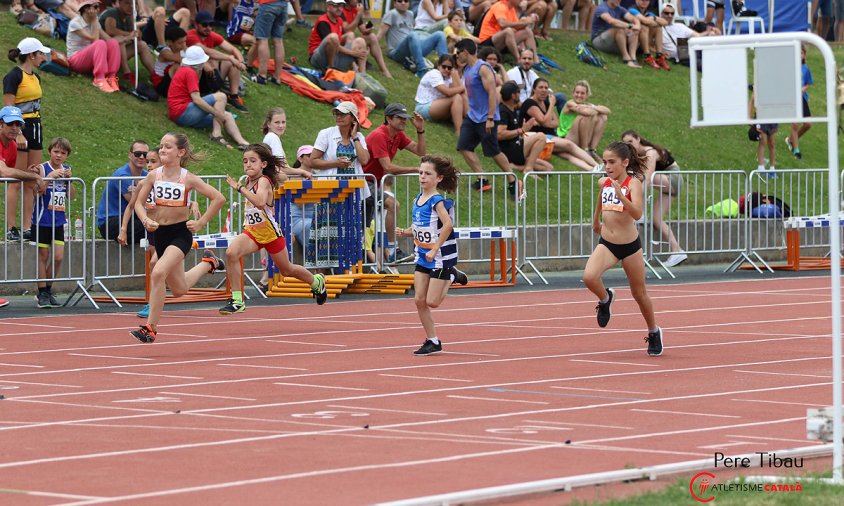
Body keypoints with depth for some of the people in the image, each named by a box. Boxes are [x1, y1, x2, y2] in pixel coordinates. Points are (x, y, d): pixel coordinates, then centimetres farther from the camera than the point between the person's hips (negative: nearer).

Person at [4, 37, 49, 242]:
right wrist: (18, 134, -22)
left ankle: (27, 228, 9)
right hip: (19, 128, -9)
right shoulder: (13, 76, -11)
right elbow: (8, 108, -15)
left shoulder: (35, 77, 15)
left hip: (35, 128, 9)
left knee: (32, 182, 7)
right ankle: (12, 229, -5)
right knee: (15, 182, -7)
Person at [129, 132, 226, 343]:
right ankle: (208, 263, 48)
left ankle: (151, 328, -20)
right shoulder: (153, 175, -2)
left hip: (181, 233, -5)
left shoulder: (188, 179, -10)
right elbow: (139, 203, 5)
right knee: (179, 290, 17)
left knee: (158, 273, -29)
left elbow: (219, 198, -9)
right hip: (160, 232, 5)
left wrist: (201, 222, -10)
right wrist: (146, 220, -13)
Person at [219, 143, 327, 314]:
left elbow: (260, 202, -43)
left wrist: (239, 188, -43)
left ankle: (317, 281, 48)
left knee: (286, 269, 16)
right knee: (231, 252, -25)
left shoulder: (264, 181, -21)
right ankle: (237, 301, -21)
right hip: (252, 232, 6)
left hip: (270, 233, -6)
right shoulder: (248, 181, 1)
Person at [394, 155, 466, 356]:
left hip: (440, 256, -8)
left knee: (432, 301, -5)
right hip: (423, 256, 8)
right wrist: (405, 232, -2)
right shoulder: (417, 200, 7)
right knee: (420, 300, 2)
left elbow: (448, 225, -32)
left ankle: (451, 277, 20)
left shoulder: (437, 201, -17)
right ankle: (432, 341, 12)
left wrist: (434, 250, -30)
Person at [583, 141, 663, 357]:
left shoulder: (633, 183, -15)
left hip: (630, 245, -4)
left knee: (639, 293, 10)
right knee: (589, 277, -25)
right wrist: (596, 220, 38)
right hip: (606, 244, 4)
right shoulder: (603, 182, 2)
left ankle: (654, 332, 34)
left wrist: (620, 195, -43)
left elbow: (637, 213, -31)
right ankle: (605, 299, 9)